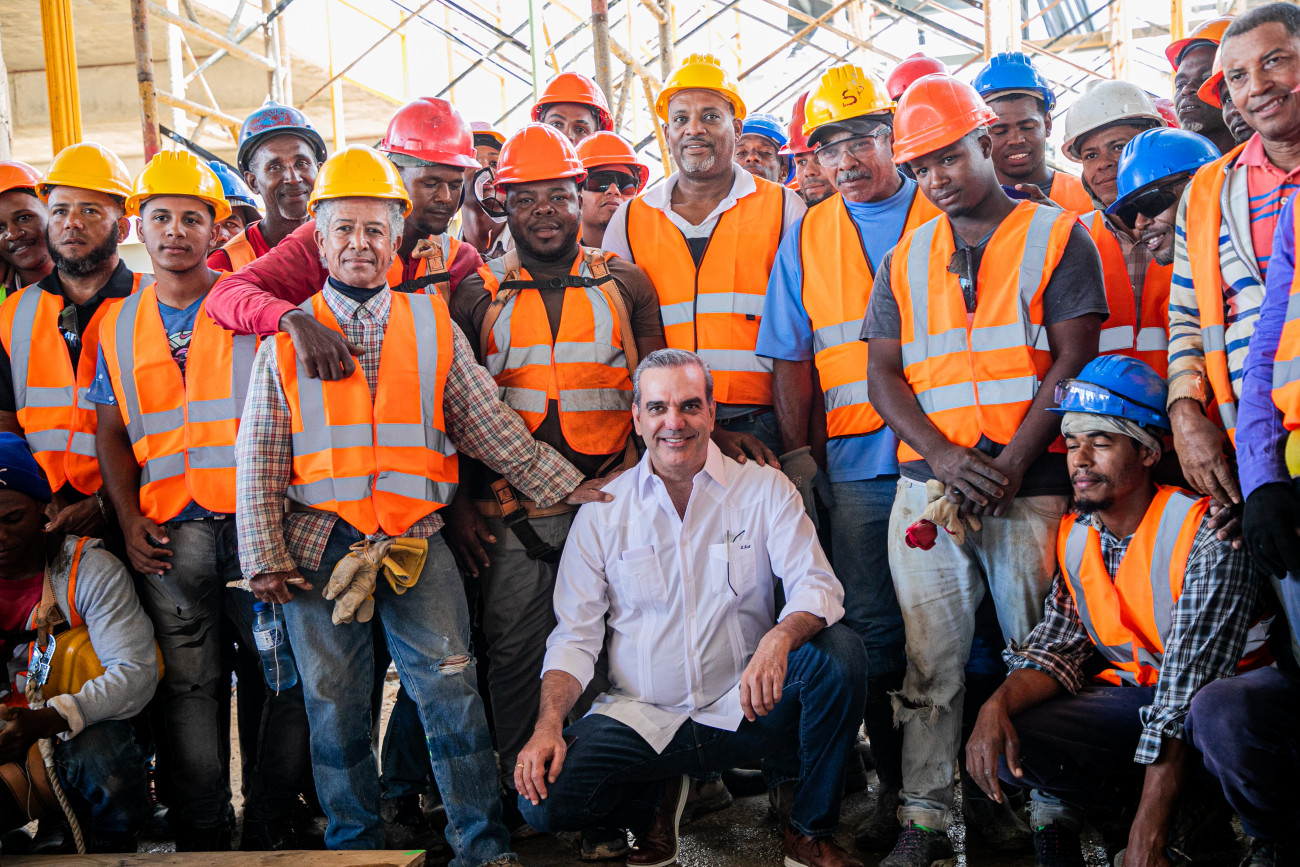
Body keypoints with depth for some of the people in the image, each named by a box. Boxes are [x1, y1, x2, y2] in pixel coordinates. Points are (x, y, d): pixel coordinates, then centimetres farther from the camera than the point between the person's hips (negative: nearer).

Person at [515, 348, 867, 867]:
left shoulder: (765, 490, 0)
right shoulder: (603, 511, 2)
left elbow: (817, 586, -11)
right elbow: (575, 635, 2)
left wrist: (780, 638, -35)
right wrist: (549, 725, -15)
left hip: (744, 709, 0)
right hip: (639, 718, 0)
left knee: (839, 651, -27)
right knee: (540, 798, -24)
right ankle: (655, 800, 11)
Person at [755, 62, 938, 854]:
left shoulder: (944, 216, 6)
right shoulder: (807, 237, 12)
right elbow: (792, 357, 12)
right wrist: (797, 449, 3)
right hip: (855, 461, 2)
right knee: (872, 626, 5)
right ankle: (897, 785, 18)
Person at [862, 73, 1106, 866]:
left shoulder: (1057, 235, 5)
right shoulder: (905, 259, 15)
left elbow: (1073, 360, -3)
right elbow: (883, 376, 8)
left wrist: (1012, 463, -13)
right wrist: (944, 456, -9)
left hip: (1031, 480, -3)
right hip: (927, 482, 3)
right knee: (930, 658, 3)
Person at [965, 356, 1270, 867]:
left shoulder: (1205, 534, -21)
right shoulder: (1074, 537, 0)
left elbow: (1185, 692, -27)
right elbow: (1058, 648, 0)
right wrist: (998, 703, -24)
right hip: (1129, 696, 5)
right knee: (1001, 743, -17)